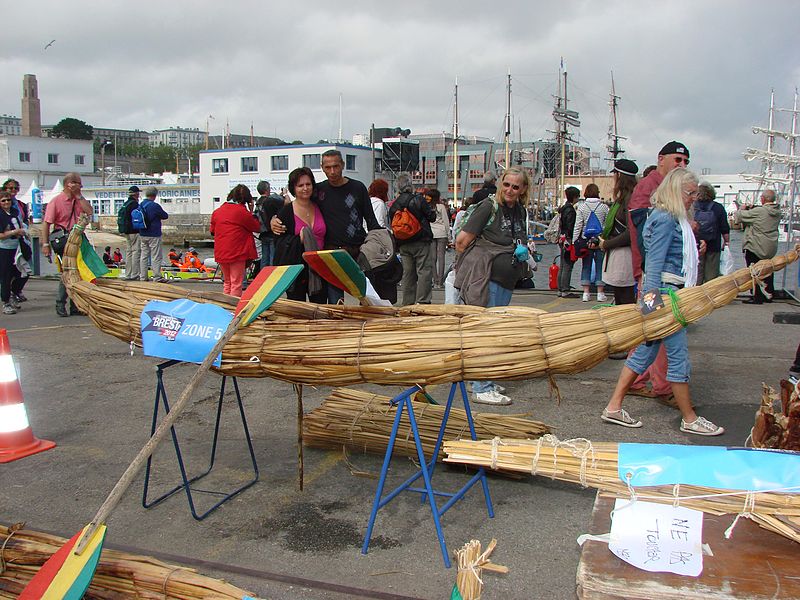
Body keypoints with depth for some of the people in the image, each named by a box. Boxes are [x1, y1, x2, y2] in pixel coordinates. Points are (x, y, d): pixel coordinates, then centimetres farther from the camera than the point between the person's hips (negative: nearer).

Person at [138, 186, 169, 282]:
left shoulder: (140, 205, 5)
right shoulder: (155, 206, -16)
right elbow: (165, 216, -6)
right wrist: (159, 216, 14)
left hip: (142, 235, 7)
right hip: (154, 235, -7)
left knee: (144, 255, 11)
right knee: (156, 257, -1)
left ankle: (143, 276, 14)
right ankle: (157, 277, 1)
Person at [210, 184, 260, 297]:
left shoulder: (217, 212, 5)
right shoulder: (243, 212, -12)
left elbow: (213, 231, 14)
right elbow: (257, 227, -1)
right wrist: (252, 211, 6)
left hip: (220, 253, 6)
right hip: (237, 253, -6)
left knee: (227, 282, 18)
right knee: (236, 283, 1)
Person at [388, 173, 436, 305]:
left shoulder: (393, 205, 6)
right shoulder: (419, 200, -9)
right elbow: (432, 217, -2)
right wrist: (431, 208, 17)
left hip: (403, 245, 5)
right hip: (421, 242, -5)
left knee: (407, 274, 10)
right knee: (424, 271, -4)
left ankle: (408, 303, 12)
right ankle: (422, 301, -12)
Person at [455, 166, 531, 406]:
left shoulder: (520, 211, 12)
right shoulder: (489, 206, -10)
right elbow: (462, 241, -11)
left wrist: (522, 251, 11)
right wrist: (474, 264, 0)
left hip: (505, 279, 8)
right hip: (485, 278, -8)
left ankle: (481, 380, 27)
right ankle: (482, 389, 0)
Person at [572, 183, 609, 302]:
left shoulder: (581, 207, -1)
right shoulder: (604, 207, -2)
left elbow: (578, 226, -3)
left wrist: (574, 242, -1)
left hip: (586, 240, 1)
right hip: (601, 241, -1)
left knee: (586, 266, 8)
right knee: (600, 267, 5)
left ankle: (586, 293, 6)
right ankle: (600, 293, 7)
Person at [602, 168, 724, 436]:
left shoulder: (675, 219, 17)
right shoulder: (666, 218, -14)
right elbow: (655, 262, -19)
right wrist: (653, 302, -22)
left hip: (669, 293, 10)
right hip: (663, 292, -10)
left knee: (645, 351, 11)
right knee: (678, 355, -1)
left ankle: (614, 407, 16)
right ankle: (689, 419, 12)